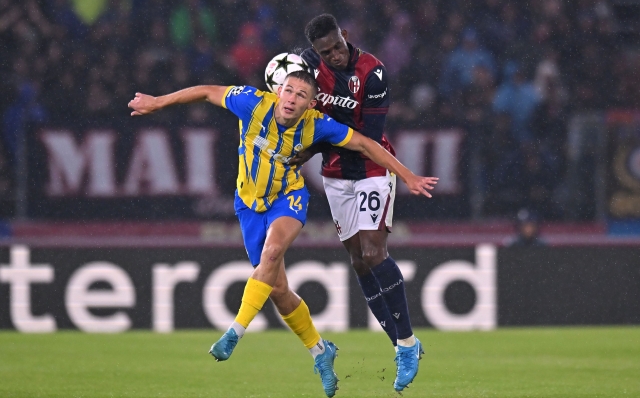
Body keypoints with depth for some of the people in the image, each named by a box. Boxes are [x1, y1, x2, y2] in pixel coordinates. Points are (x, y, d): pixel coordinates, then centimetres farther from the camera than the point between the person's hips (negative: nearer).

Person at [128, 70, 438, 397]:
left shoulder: (315, 125, -19)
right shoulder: (256, 104, -21)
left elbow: (364, 145, -9)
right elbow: (207, 92, -8)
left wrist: (408, 177, -6)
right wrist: (157, 102, -1)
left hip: (289, 197, -2)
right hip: (251, 202, 2)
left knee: (272, 250, -35)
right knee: (278, 290, 2)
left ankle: (235, 332, -31)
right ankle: (320, 350, 24)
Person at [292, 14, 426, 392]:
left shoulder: (371, 71, -22)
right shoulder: (310, 62, -8)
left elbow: (370, 136, -24)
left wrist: (317, 148, -25)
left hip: (372, 170, -6)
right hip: (336, 175, 6)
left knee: (373, 253, -18)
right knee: (359, 261, 4)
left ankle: (407, 341, -10)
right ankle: (403, 345, 11)